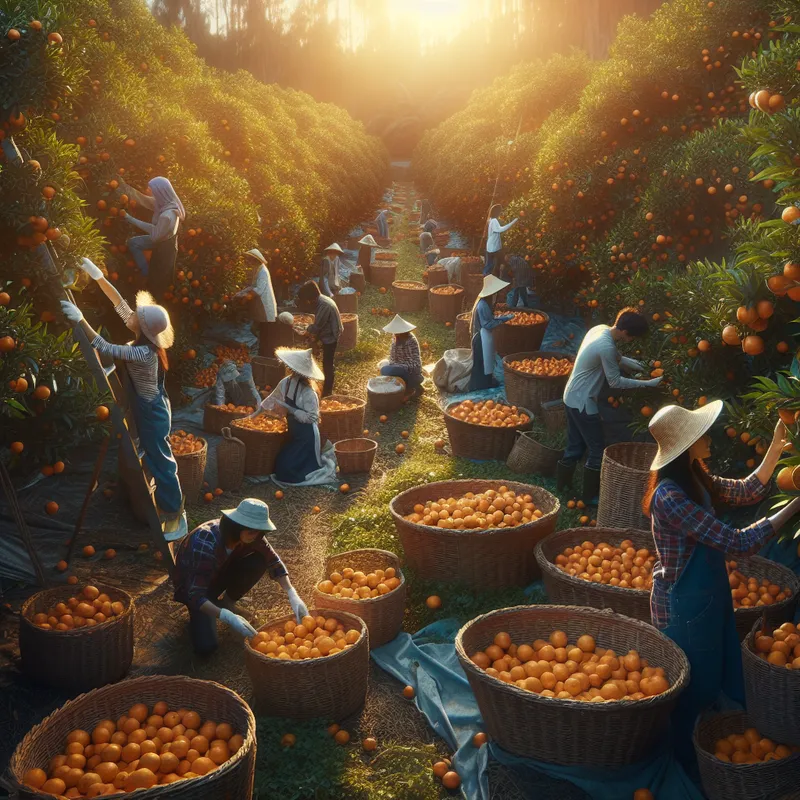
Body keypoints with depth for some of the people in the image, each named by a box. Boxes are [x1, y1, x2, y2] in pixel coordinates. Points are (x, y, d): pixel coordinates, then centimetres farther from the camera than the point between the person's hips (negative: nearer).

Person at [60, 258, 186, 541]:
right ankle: (167, 506, 33)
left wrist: (80, 320, -35)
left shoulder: (144, 353, -30)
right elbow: (119, 303, 0)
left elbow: (104, 348, -35)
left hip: (152, 413, -9)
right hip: (147, 410, 9)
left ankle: (175, 516, 14)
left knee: (160, 462, 2)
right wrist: (97, 276, -4)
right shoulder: (144, 338, -5)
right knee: (155, 459, 19)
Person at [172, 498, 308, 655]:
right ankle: (198, 614, 10)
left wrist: (293, 595, -24)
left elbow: (273, 560, -11)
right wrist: (227, 617, -53)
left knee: (260, 561, -21)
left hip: (220, 571, 6)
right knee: (205, 646, -25)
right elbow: (195, 594, -40)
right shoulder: (206, 545, -40)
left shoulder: (249, 535, -21)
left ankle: (227, 602, 3)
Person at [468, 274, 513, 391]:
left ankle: (487, 381, 31)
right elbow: (488, 324, -24)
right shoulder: (483, 305, -26)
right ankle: (481, 384, 13)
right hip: (482, 338, -10)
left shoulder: (485, 302, 5)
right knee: (482, 361, 2)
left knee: (486, 360, 20)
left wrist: (503, 317, 6)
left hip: (485, 337, 10)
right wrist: (504, 319, -17)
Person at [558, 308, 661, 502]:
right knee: (598, 450, 3)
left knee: (575, 445, 19)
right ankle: (590, 496, 13)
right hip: (582, 402, -9)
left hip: (573, 397, 9)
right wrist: (646, 383, -13)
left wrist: (627, 362, 9)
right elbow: (615, 382, -18)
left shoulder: (600, 329, 0)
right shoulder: (606, 347, -28)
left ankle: (563, 484, 31)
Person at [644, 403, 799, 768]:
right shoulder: (670, 496, -30)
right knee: (693, 687, 10)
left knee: (713, 677, 23)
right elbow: (737, 542, -29)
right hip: (685, 603, -9)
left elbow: (746, 492, 11)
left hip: (710, 593, 9)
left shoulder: (697, 479, -2)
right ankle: (683, 758, 32)